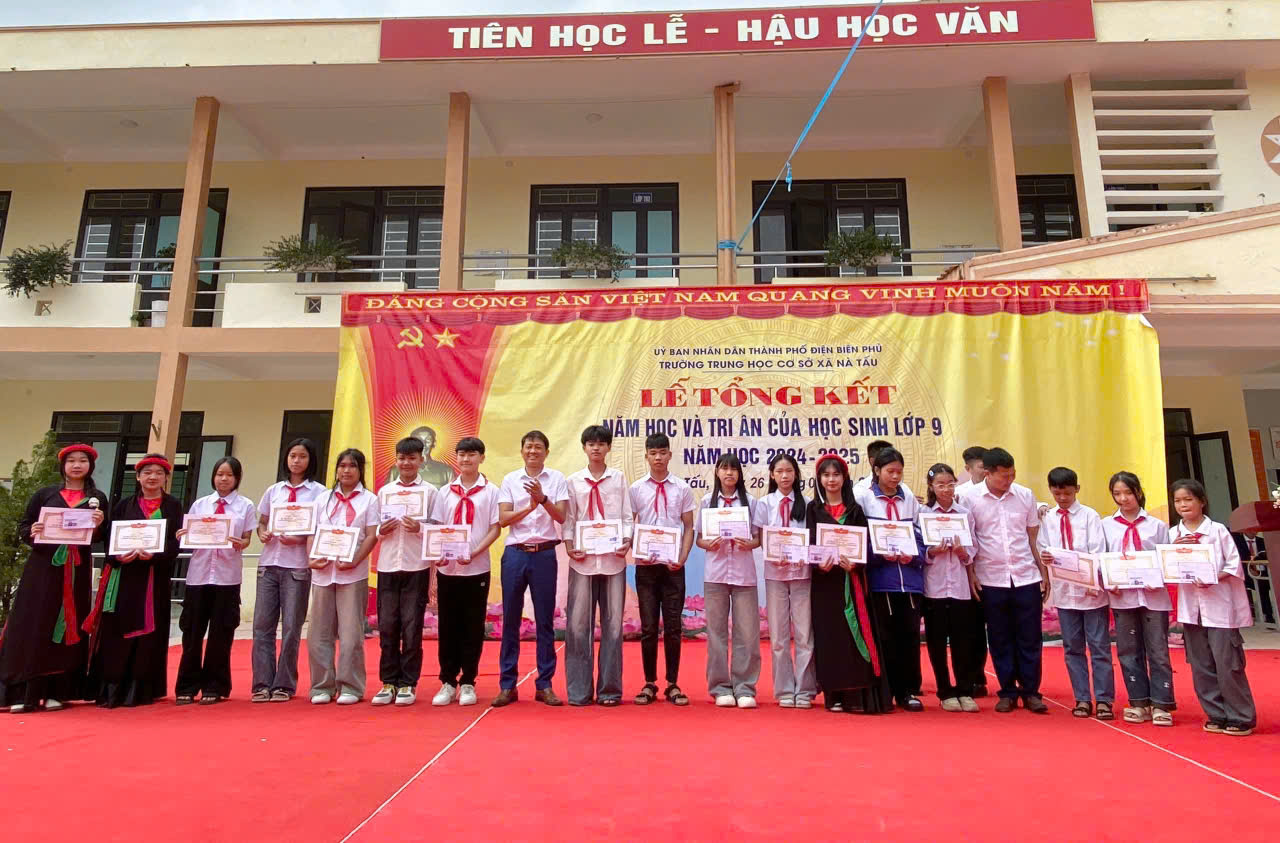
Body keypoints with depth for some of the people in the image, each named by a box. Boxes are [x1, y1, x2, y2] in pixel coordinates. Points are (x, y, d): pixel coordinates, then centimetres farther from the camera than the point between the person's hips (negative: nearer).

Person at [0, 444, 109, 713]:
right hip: (42, 568, 0)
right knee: (31, 627, -2)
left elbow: (100, 539, 5)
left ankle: (56, 692, 10)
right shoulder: (45, 494, 6)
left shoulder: (98, 499, 7)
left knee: (68, 627, 3)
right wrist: (32, 532, -15)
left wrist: (100, 525, -16)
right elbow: (22, 526, 6)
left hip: (76, 572, 1)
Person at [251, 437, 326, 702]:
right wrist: (262, 533, -3)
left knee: (291, 626, 0)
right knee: (262, 624, 2)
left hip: (297, 566, -4)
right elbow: (262, 522, 19)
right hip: (269, 563, 4)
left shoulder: (318, 491, 2)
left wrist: (300, 539, -17)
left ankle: (284, 685, 9)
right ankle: (262, 684, 9)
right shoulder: (273, 491, 14)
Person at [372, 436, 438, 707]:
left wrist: (420, 529, -15)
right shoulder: (384, 491, 13)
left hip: (416, 566, -3)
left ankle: (408, 683, 11)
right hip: (388, 565, 3)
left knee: (411, 626, 1)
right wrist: (382, 531, -5)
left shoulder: (429, 491, 4)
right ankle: (388, 682, 16)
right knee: (387, 626, 5)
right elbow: (374, 530, 16)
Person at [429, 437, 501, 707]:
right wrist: (436, 554, -10)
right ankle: (448, 681, 18)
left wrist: (474, 553, -16)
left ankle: (467, 683, 15)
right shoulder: (445, 492, 9)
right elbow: (436, 528, 8)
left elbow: (495, 529, -2)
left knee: (473, 627, 4)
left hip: (476, 569, -2)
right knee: (448, 627, 7)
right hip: (447, 569, 2)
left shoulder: (490, 491, 1)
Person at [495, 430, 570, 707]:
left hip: (544, 553, -1)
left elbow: (561, 517, -4)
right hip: (515, 553, 1)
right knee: (510, 620, 5)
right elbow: (503, 519, -1)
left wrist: (543, 498, -20)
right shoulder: (510, 480, 7)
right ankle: (507, 685, 15)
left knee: (545, 621, 5)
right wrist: (530, 506, -15)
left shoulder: (557, 479, 3)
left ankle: (544, 684, 15)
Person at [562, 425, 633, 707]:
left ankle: (610, 689, 14)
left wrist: (627, 541, -8)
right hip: (583, 559, 0)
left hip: (613, 559, 0)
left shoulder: (618, 478, 8)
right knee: (578, 623, 0)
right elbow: (569, 519, 7)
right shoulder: (573, 481, 8)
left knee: (613, 623, 4)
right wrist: (569, 545, -7)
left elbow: (627, 516, 6)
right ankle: (579, 690, 11)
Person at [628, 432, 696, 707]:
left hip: (673, 565, 0)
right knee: (648, 627, 6)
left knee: (674, 626, 5)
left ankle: (673, 685, 16)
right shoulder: (636, 488, 3)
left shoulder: (682, 488, 2)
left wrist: (683, 557, -8)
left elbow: (689, 527, 5)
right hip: (645, 565, 0)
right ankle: (649, 684, 17)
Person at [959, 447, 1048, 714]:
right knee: (1000, 639, 7)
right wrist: (971, 574, -2)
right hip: (991, 579, -1)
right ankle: (1008, 692, 18)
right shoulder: (970, 498, -5)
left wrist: (1043, 571, 7)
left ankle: (1030, 692, 16)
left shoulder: (1025, 495, 2)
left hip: (1026, 577, 1)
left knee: (1030, 637, 4)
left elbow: (1033, 537, 9)